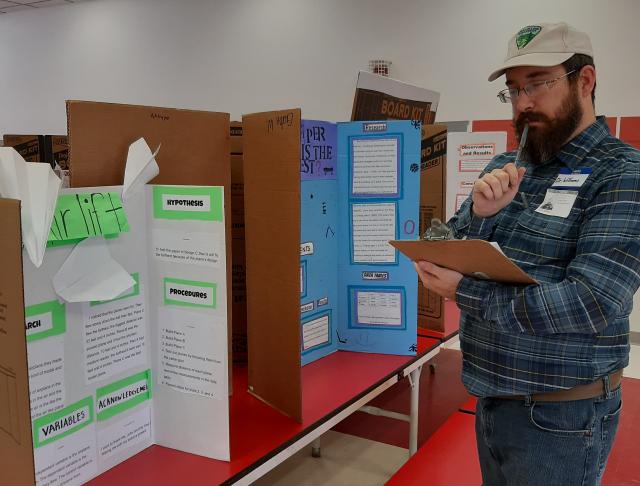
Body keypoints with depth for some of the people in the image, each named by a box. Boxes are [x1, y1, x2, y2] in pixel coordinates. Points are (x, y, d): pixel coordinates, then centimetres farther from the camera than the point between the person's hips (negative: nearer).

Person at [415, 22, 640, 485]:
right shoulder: (506, 168, 4)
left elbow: (593, 303, -24)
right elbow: (449, 257, 3)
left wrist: (465, 292, -23)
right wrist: (479, 213, -16)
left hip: (560, 417, -6)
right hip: (491, 399, 6)